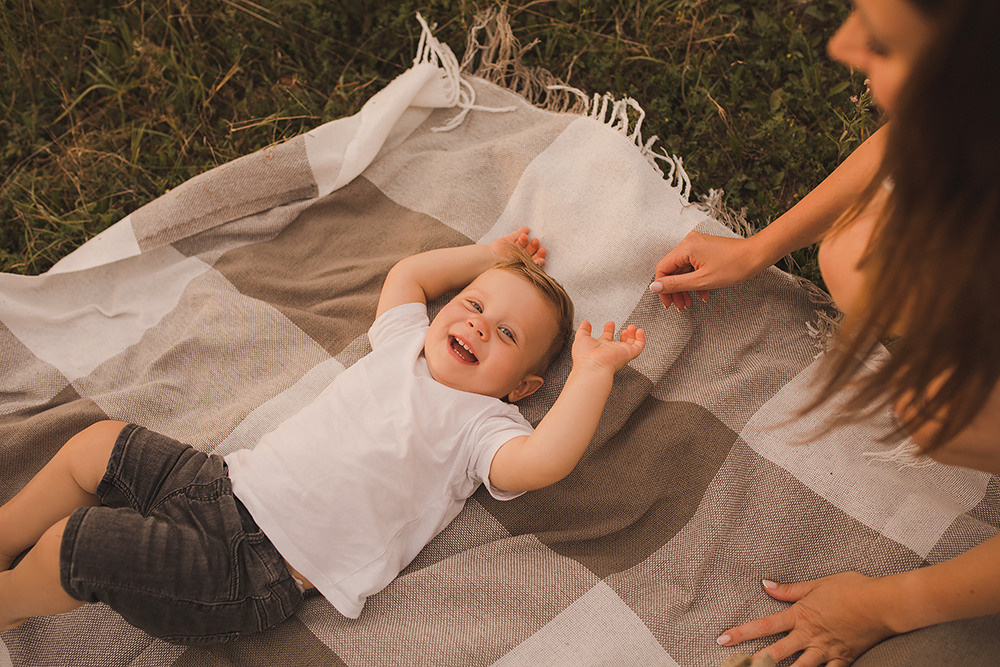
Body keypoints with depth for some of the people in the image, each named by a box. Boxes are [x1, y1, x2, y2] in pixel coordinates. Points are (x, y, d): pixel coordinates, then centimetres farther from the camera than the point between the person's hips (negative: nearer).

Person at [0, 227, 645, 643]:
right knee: (100, 443, 13)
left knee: (70, 546, -12)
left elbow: (538, 461, -29)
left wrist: (593, 373, -30)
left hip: (249, 572, -7)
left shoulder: (483, 424, -9)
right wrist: (486, 256, 25)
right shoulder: (406, 342, 11)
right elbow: (405, 274, 27)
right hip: (225, 483, 7)